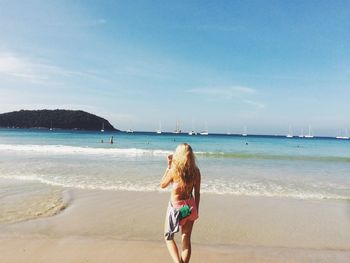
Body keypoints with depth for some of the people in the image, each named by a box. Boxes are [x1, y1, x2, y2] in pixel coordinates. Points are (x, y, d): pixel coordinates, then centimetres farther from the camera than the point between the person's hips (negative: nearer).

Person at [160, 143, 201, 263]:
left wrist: (168, 166, 2)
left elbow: (162, 184, 0)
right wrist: (196, 210, 12)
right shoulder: (196, 171, -7)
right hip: (190, 206, 4)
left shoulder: (174, 169, -17)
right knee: (186, 239, 16)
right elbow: (197, 193, 0)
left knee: (168, 237, 16)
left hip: (176, 206, -3)